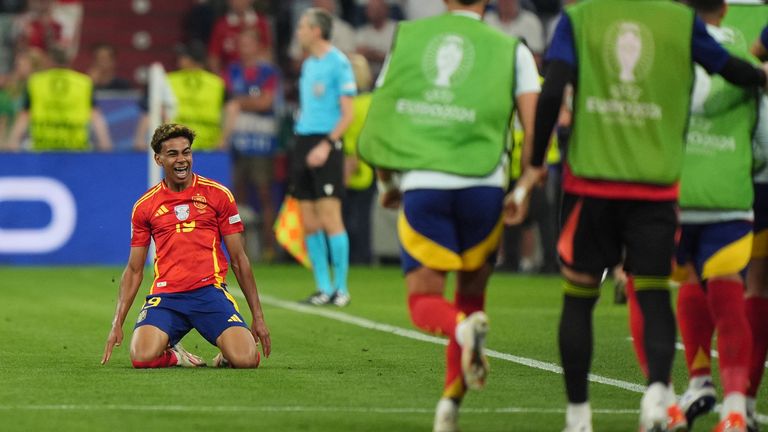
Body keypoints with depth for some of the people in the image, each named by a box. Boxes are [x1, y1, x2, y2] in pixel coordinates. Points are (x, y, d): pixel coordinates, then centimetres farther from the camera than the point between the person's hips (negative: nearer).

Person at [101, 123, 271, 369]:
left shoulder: (217, 195, 7)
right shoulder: (144, 206, 10)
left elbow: (238, 259, 10)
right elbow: (134, 270, 15)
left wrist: (258, 316, 6)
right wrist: (117, 323, 6)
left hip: (209, 291, -1)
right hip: (165, 294, 1)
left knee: (245, 359, -24)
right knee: (141, 357, -28)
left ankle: (226, 355, 13)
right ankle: (174, 355, 8)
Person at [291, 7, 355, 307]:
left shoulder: (338, 63, -7)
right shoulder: (308, 65, 17)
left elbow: (348, 114, -10)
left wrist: (326, 144, -19)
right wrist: (300, 144, 15)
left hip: (325, 144, -8)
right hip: (302, 141, 8)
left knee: (330, 218, -10)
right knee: (309, 223, 5)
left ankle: (341, 288, -6)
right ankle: (324, 288, 10)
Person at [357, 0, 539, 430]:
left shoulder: (406, 36, 13)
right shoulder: (511, 50, 8)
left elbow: (380, 117, 15)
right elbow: (536, 127, -2)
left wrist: (387, 182, 26)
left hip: (421, 184, 0)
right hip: (484, 185, 0)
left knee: (424, 302, 6)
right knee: (472, 292, 20)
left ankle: (463, 329, -29)